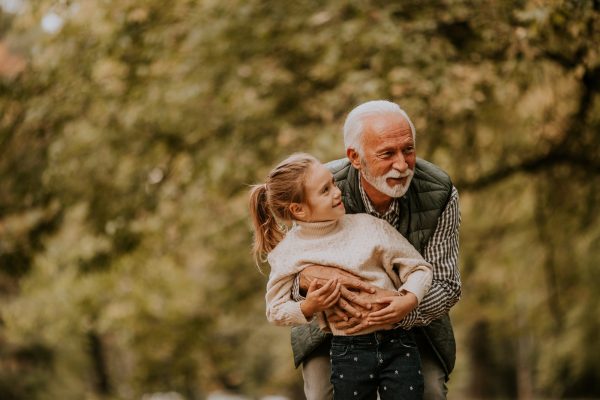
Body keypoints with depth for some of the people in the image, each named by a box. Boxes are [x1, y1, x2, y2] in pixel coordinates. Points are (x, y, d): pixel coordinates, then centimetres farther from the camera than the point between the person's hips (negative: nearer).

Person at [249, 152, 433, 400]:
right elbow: (276, 312, 7)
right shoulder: (288, 253, -1)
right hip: (348, 354, 0)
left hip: (397, 345, 1)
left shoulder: (368, 226, -1)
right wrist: (307, 309, -12)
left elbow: (419, 268, 3)